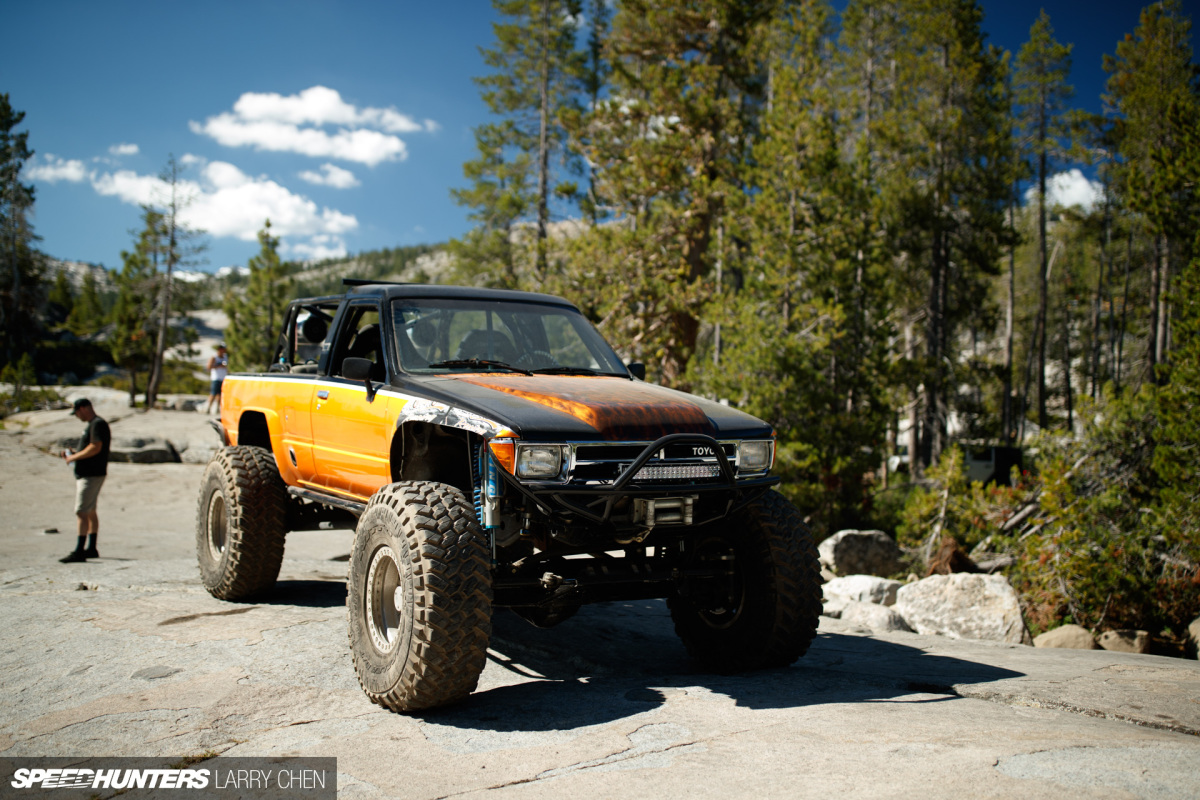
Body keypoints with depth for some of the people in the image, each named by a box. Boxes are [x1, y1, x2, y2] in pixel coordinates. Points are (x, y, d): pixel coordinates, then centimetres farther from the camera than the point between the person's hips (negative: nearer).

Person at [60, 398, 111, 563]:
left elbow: (96, 448, -25)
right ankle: (91, 549, 21)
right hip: (85, 474, 11)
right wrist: (73, 453, 11)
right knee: (90, 512, 14)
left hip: (92, 476, -11)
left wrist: (74, 457, -16)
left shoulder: (98, 424, -14)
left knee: (82, 512, -13)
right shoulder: (91, 425, 19)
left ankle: (79, 552, -14)